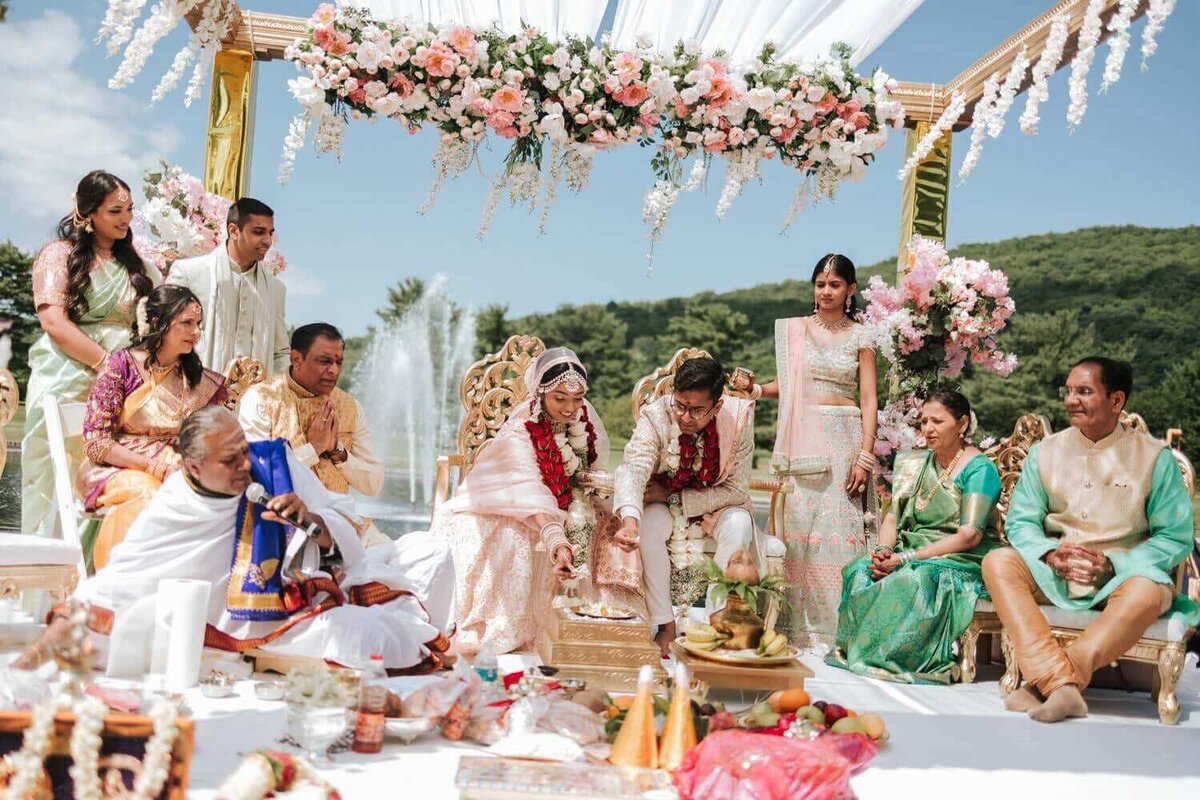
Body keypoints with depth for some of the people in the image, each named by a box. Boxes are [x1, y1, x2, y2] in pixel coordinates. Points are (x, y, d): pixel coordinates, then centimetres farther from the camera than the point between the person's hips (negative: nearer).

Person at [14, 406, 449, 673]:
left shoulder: (274, 462, -5)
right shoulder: (171, 511, -6)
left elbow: (346, 541, -3)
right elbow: (108, 589, 0)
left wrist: (312, 520, -25)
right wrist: (37, 654, -4)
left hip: (304, 603, 2)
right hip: (237, 630, -1)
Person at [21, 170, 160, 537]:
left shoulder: (136, 264, 18)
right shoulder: (60, 254, 4)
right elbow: (54, 322, -7)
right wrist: (107, 364, -14)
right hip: (66, 386, -3)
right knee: (57, 489, -3)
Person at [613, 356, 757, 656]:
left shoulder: (739, 420, -21)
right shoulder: (656, 416, -23)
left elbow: (736, 491, -17)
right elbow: (633, 468, -39)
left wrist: (673, 496, -22)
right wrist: (629, 519, -59)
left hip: (716, 507, 0)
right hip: (664, 506, 0)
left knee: (739, 524, -31)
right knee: (648, 523, -31)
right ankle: (666, 627, -20)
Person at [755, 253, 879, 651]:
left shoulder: (860, 338, 5)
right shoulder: (793, 329, 11)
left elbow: (868, 400, 1)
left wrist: (865, 455, -8)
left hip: (843, 439, -2)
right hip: (801, 439, 2)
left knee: (839, 528, -6)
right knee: (797, 525, -1)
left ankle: (837, 630, 2)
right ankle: (799, 630, 5)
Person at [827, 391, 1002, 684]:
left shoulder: (979, 469, -6)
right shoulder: (917, 463, 16)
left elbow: (969, 536, -16)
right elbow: (893, 517, 13)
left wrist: (907, 557, -20)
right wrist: (883, 550, -11)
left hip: (962, 563, -6)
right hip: (914, 555, 6)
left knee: (911, 581, -37)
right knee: (859, 570, -23)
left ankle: (886, 657, -23)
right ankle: (858, 649, -18)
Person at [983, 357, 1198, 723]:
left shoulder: (1154, 456, 1)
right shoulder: (1045, 451, 9)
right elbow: (1021, 521, 6)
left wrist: (1112, 565, -16)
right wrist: (1051, 555, -16)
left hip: (1123, 575, -2)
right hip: (1053, 574, 3)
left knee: (1148, 592, -37)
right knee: (997, 562, -26)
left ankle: (1042, 684, -36)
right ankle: (1061, 683, -41)